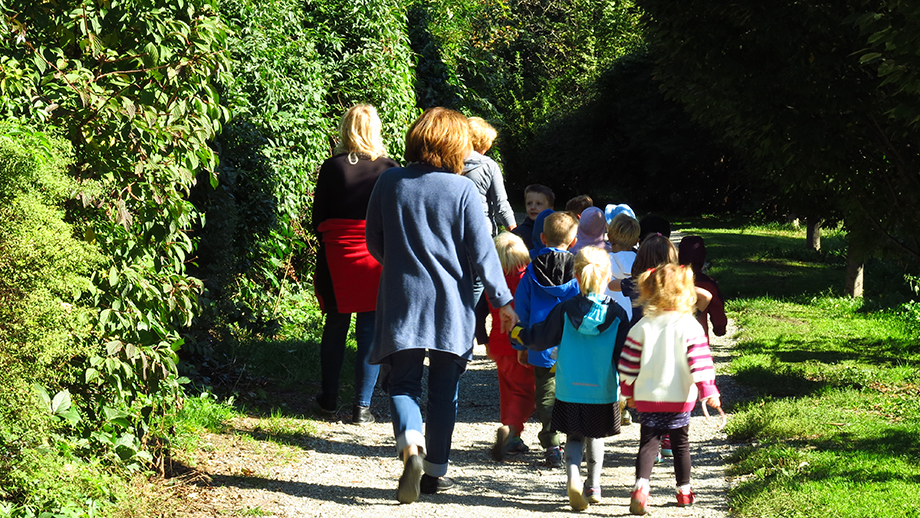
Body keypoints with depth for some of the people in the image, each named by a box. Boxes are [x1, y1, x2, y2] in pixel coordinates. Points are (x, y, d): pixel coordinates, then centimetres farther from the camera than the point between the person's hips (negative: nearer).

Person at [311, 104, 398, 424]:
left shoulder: (332, 168, -5)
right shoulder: (389, 170, -5)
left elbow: (318, 221, -2)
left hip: (337, 257, 1)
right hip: (377, 260, -1)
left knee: (335, 328, 14)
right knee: (370, 332, 4)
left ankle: (329, 399, 23)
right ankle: (362, 406, 3)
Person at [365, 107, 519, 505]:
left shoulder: (389, 183, -1)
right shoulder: (462, 189, -9)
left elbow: (374, 242, 9)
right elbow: (481, 251, -7)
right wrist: (502, 300, 1)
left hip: (401, 301, 1)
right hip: (450, 306, -1)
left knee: (403, 383, 5)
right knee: (443, 390, 12)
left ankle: (410, 445, -23)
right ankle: (435, 470, 17)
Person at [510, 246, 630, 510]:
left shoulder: (564, 310, -6)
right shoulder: (617, 314, -6)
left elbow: (541, 338, 3)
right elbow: (623, 356, -5)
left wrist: (516, 332, 21)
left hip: (569, 391, 0)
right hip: (603, 392, 0)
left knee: (574, 437, 11)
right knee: (596, 437, 20)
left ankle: (573, 476, -15)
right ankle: (593, 486, 26)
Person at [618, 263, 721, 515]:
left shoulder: (643, 326, -3)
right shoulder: (689, 326, -10)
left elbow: (629, 364, 2)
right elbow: (700, 361, -14)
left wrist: (629, 391, 14)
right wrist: (708, 391, -8)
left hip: (647, 398, 1)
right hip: (680, 398, -1)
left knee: (648, 443, 3)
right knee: (681, 444, 14)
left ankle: (641, 486, -18)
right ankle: (684, 491, 23)